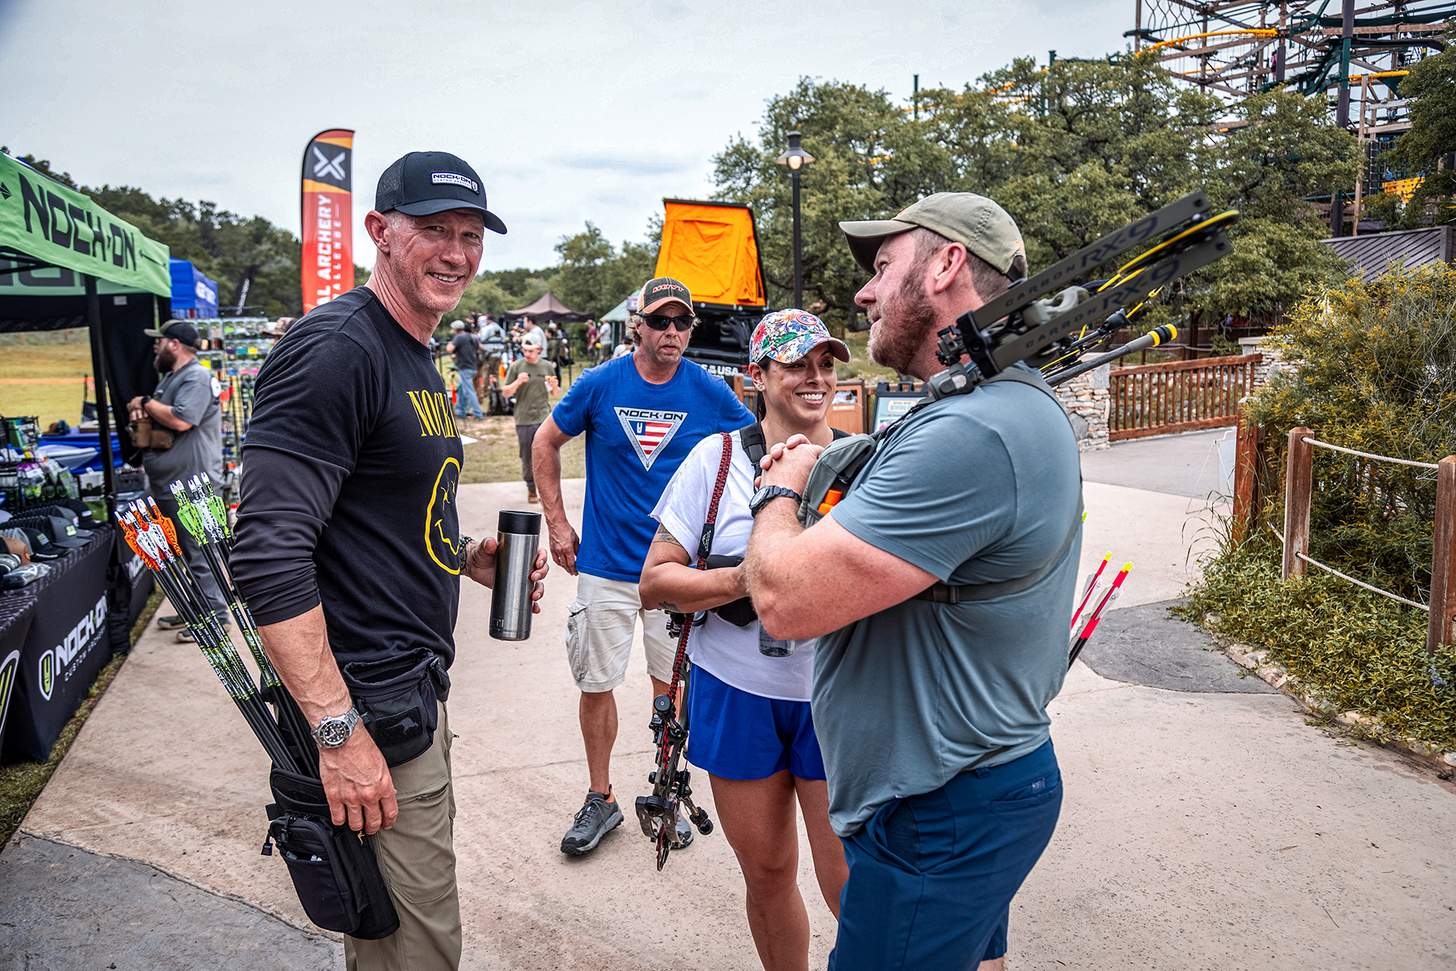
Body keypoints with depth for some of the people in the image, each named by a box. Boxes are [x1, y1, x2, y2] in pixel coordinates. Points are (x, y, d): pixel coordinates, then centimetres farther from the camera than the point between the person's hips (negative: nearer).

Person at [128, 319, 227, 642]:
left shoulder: (197, 377, -14)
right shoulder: (171, 377, 19)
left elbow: (181, 420, -26)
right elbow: (159, 415, 26)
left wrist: (145, 403, -12)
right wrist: (141, 410, 3)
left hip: (191, 485, -11)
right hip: (169, 484, 11)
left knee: (199, 554, -6)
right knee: (180, 552, 18)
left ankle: (215, 616, 0)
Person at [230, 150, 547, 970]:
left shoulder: (418, 362, 14)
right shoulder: (338, 346, -18)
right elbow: (268, 552, -26)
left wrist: (469, 557, 6)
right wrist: (338, 731, -27)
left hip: (417, 687, 10)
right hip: (371, 705, -10)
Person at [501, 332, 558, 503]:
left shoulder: (547, 366, 7)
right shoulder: (516, 367, 3)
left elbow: (555, 393, 16)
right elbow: (505, 393, 3)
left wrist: (554, 385, -7)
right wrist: (518, 382, -15)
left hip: (543, 417, 0)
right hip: (523, 419, 0)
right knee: (527, 457, 7)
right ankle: (531, 489, 21)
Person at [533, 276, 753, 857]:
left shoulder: (710, 393, -4)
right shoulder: (601, 384, -5)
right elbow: (545, 443, 7)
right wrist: (557, 524, 2)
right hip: (605, 565, 0)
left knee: (672, 683, 11)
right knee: (597, 684, 7)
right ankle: (601, 799, 26)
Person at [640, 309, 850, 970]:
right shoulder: (717, 457, -2)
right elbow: (655, 582, -4)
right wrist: (746, 580, -18)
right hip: (736, 694, 1)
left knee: (851, 885, 1)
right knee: (767, 873, 16)